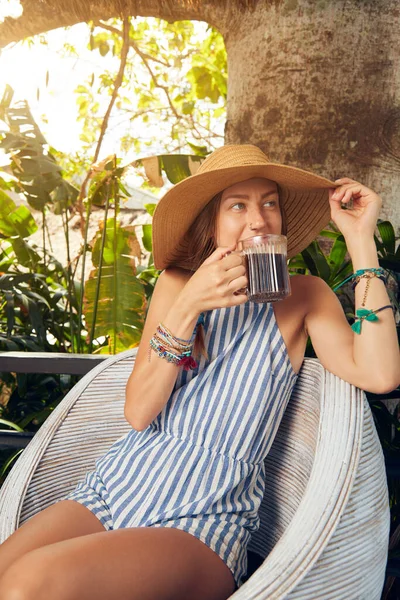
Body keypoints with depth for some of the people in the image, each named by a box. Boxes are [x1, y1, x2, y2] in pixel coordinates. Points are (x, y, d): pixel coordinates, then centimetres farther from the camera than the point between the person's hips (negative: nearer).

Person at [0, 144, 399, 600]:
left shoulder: (303, 296, 3)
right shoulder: (176, 283, 7)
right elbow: (138, 412, -2)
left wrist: (361, 239, -12)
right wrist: (187, 307, -15)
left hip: (204, 520, -3)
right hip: (111, 485, 4)